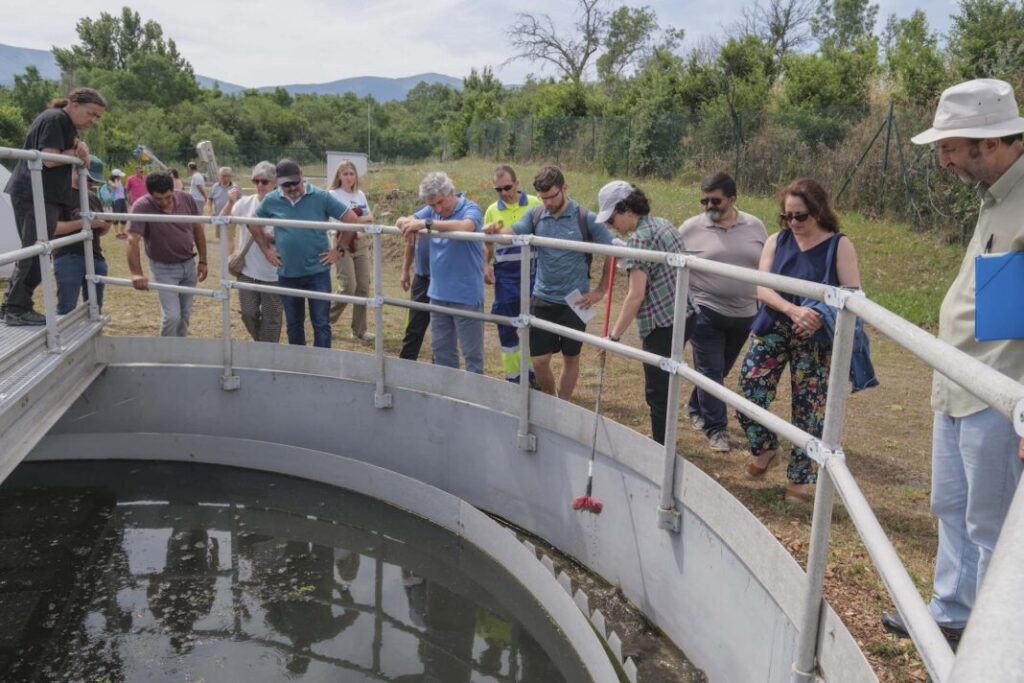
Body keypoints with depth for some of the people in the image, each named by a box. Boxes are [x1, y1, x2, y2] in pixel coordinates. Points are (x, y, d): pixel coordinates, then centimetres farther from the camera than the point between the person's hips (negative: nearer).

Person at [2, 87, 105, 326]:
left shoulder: (67, 125, 20)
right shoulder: (55, 119, -11)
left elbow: (75, 160, 18)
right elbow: (50, 159, -20)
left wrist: (80, 149, -3)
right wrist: (77, 153, -5)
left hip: (44, 195, 10)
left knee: (32, 252, 13)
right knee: (35, 252, -9)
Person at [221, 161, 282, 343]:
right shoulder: (245, 202, 1)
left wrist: (264, 234, -21)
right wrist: (230, 203, -17)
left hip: (272, 272, -3)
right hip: (247, 269, 3)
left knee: (271, 317, 7)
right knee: (248, 313, 10)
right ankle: (261, 344, 35)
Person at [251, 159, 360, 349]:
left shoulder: (321, 197, -8)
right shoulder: (271, 201, 0)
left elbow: (351, 219, -5)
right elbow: (253, 223, 16)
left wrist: (340, 249, -5)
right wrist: (266, 249, 9)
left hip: (318, 272, -3)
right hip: (287, 274, 3)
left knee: (321, 324, 0)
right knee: (293, 325, 14)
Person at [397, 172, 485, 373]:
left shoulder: (470, 209, -12)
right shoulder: (432, 210, 7)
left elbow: (465, 226, -34)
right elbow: (402, 221, 7)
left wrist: (426, 223, -35)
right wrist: (408, 224, -18)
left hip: (466, 294, -7)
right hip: (438, 293, 7)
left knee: (472, 353, 2)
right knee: (441, 350, 17)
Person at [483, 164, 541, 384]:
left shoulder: (535, 204, -1)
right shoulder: (492, 211, 6)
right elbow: (488, 244, 15)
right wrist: (485, 265, -2)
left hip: (533, 270, -2)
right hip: (505, 275, 2)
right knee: (506, 325, 5)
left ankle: (533, 371, 24)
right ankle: (512, 375, 17)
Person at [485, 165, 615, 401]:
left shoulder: (586, 218, -7)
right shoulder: (535, 215, 2)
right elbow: (513, 231, -14)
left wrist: (600, 290, -4)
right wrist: (496, 230, -37)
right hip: (542, 299, 2)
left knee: (570, 358, 10)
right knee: (539, 361, 4)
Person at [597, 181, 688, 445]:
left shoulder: (639, 239, -17)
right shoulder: (664, 224, 11)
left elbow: (636, 295, -21)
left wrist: (614, 335, -16)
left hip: (662, 324, -9)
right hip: (682, 316, 9)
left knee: (658, 391, 0)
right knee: (665, 386, 19)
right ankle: (663, 443, 30)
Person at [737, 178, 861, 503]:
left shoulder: (839, 245, -4)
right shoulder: (776, 241, 3)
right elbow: (762, 289, -8)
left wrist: (821, 317, -28)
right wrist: (793, 310, -26)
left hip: (816, 340, -2)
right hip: (772, 331, 2)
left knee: (808, 407, 3)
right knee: (749, 395, -2)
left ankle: (801, 477, 20)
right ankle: (765, 448, 28)